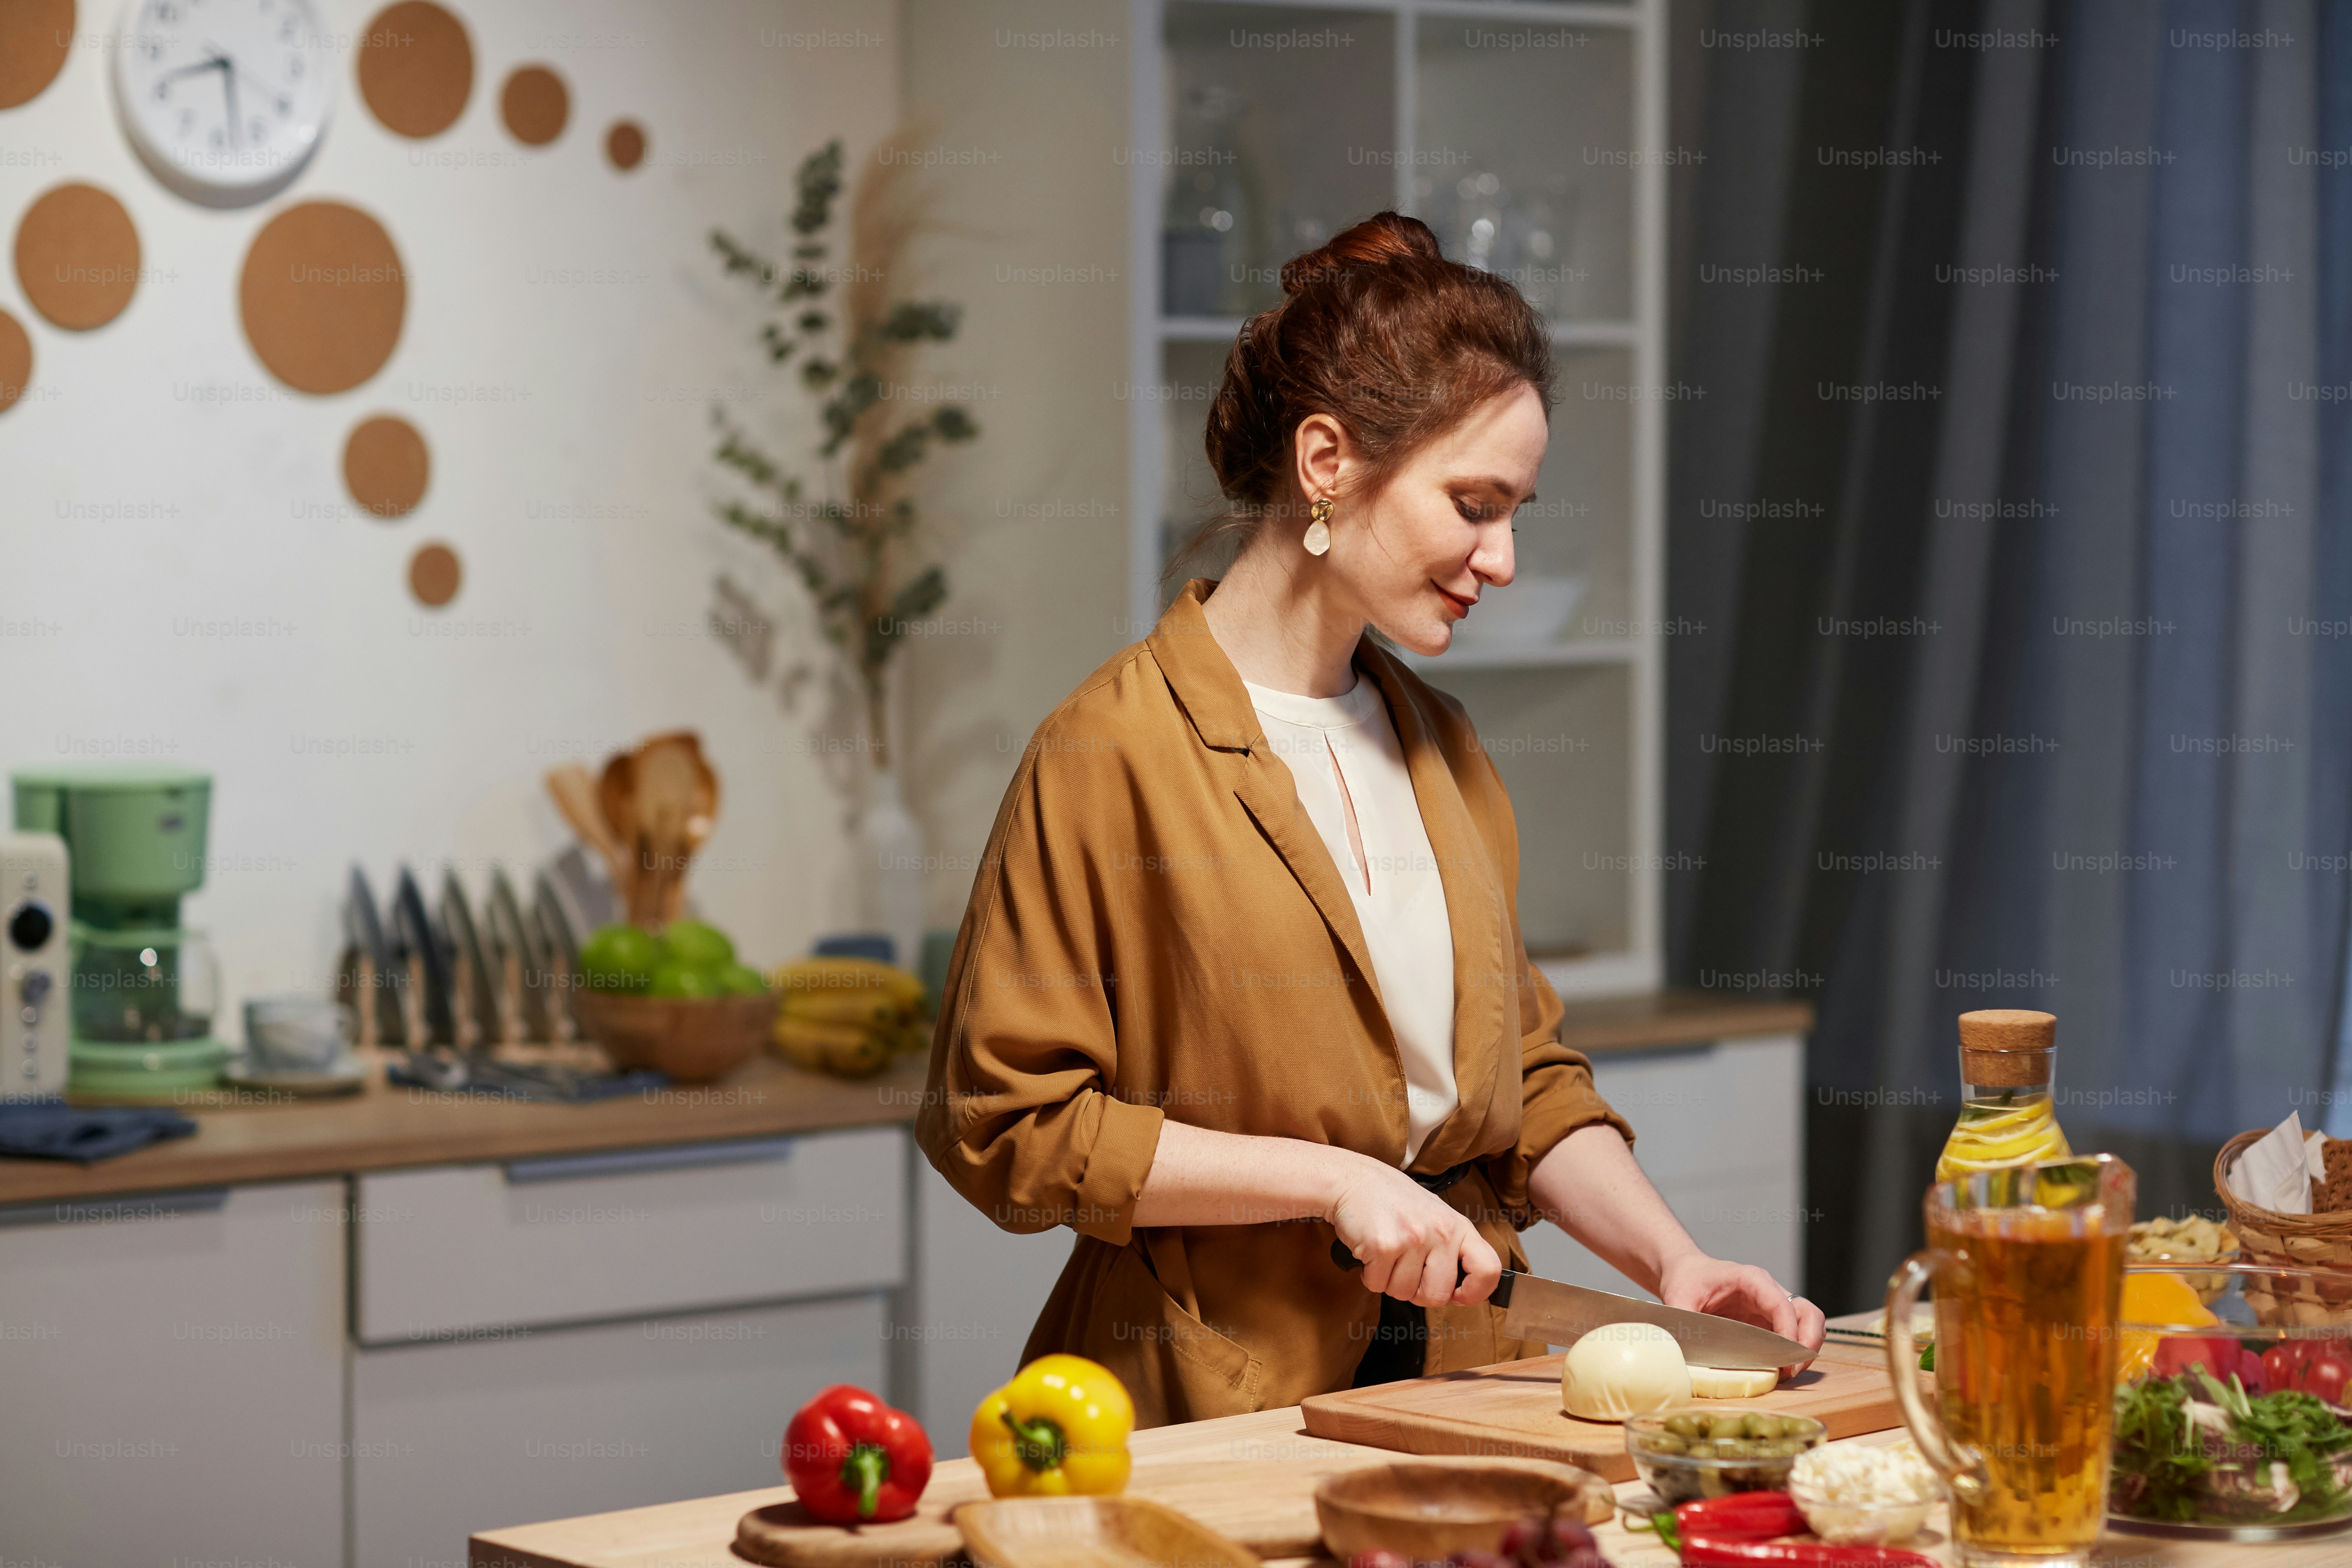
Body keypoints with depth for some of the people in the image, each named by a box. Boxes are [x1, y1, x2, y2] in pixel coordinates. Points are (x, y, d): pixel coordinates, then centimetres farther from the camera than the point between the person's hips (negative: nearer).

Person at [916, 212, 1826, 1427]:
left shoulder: (1439, 743, 17)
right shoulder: (1112, 753, -7)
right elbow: (1006, 1126, -9)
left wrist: (1670, 1259, 5)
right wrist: (1330, 1179, -13)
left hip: (1451, 1365, 6)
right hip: (1212, 1408, -6)